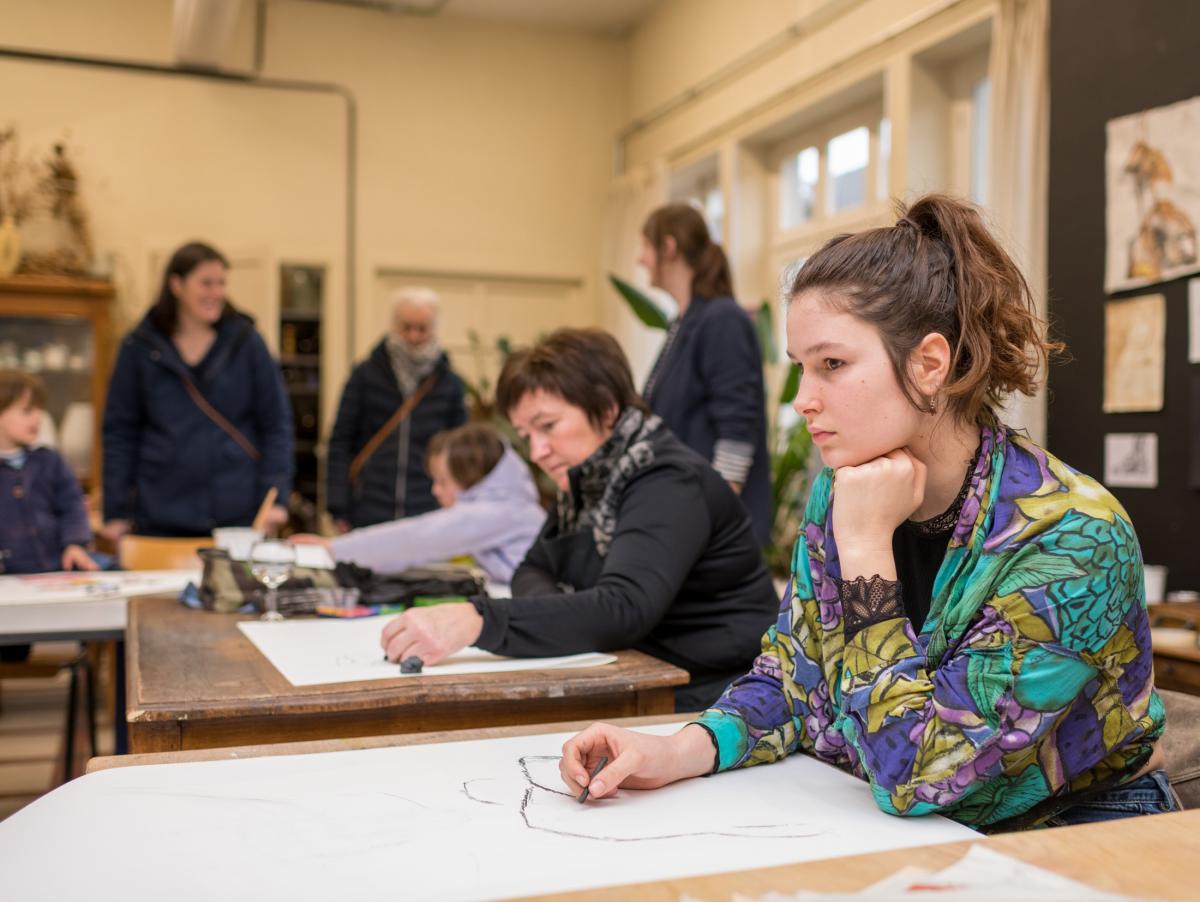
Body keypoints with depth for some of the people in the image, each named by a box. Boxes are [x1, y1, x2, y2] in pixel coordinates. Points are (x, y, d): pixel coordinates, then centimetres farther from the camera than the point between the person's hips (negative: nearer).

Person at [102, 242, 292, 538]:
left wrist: (276, 497, -7)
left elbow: (276, 423, 2)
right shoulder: (140, 347, 3)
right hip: (162, 519, 1)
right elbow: (120, 431, 6)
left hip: (238, 516, 0)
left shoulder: (246, 341, 1)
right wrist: (115, 511, 2)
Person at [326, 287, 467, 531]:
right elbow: (340, 442, 3)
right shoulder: (366, 375, 4)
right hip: (369, 518, 0)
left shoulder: (449, 383, 6)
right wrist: (339, 511, -4)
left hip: (429, 520, 1)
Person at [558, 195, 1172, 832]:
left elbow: (912, 776, -26)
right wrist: (676, 753, -17)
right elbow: (789, 682, 1)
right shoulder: (840, 491, -6)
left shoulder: (1071, 537, -24)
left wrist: (866, 547, -27)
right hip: (903, 844, 4)